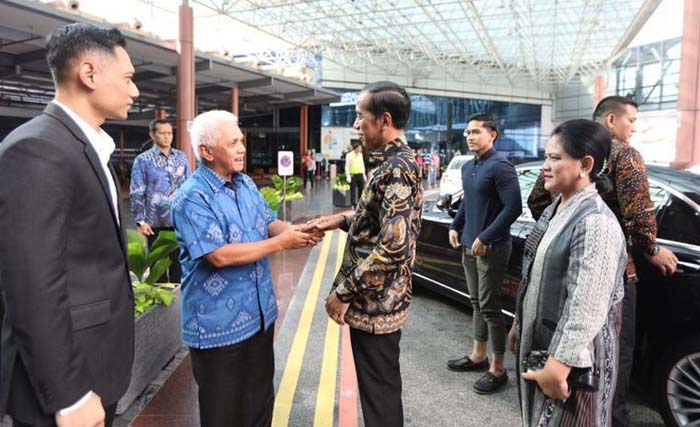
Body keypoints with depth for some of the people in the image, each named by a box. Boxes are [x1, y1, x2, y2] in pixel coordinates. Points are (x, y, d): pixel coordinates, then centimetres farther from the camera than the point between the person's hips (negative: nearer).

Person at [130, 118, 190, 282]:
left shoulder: (181, 157, 7)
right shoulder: (143, 160, -5)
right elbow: (136, 193, -6)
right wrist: (140, 221, -12)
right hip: (156, 223, -3)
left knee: (178, 261, 13)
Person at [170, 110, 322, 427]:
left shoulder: (246, 183, 6)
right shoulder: (192, 197, -20)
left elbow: (269, 223, 10)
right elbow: (220, 256, -27)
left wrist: (296, 230, -13)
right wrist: (281, 243, -24)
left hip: (259, 313, 8)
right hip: (219, 323, -7)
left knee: (261, 399, 23)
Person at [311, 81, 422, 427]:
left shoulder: (396, 169, -22)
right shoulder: (395, 162, 9)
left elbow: (393, 247, -30)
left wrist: (345, 292, -21)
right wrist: (344, 220, 9)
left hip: (375, 305, -10)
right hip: (377, 300, 10)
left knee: (379, 393, 9)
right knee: (379, 388, 24)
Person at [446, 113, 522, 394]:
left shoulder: (500, 167, -15)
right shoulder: (467, 167, 10)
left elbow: (513, 208, -20)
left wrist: (485, 238, -20)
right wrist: (455, 227, 11)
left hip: (492, 248, -8)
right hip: (470, 247, 8)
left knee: (490, 307, -2)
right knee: (477, 303, 16)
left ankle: (498, 369, 11)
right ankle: (478, 355, 31)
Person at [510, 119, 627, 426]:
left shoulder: (596, 223, -24)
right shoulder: (555, 209, 5)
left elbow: (586, 308, -28)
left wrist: (558, 365, -26)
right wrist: (518, 324, 18)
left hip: (570, 357, -8)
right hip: (538, 342, 8)